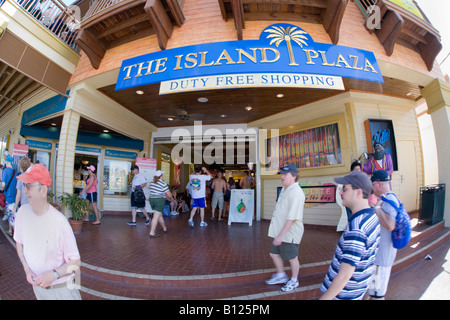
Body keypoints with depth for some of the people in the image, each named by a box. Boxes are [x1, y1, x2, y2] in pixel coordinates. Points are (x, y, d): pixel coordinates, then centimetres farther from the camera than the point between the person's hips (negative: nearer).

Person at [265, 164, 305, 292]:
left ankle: (294, 280, 36)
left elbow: (292, 218, -28)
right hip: (280, 232, 9)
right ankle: (281, 276, 41)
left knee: (292, 258, 12)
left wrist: (281, 235, -27)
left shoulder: (296, 193, -24)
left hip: (290, 234, -9)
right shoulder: (285, 189, 7)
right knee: (274, 254, 19)